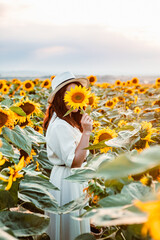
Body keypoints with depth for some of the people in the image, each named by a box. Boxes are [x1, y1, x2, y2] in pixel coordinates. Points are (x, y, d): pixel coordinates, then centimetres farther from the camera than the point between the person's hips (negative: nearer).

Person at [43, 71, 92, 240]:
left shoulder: (70, 121, 7)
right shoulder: (59, 126, -25)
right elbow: (74, 162, -26)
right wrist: (86, 132, -28)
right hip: (67, 180, -10)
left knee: (77, 224, 22)